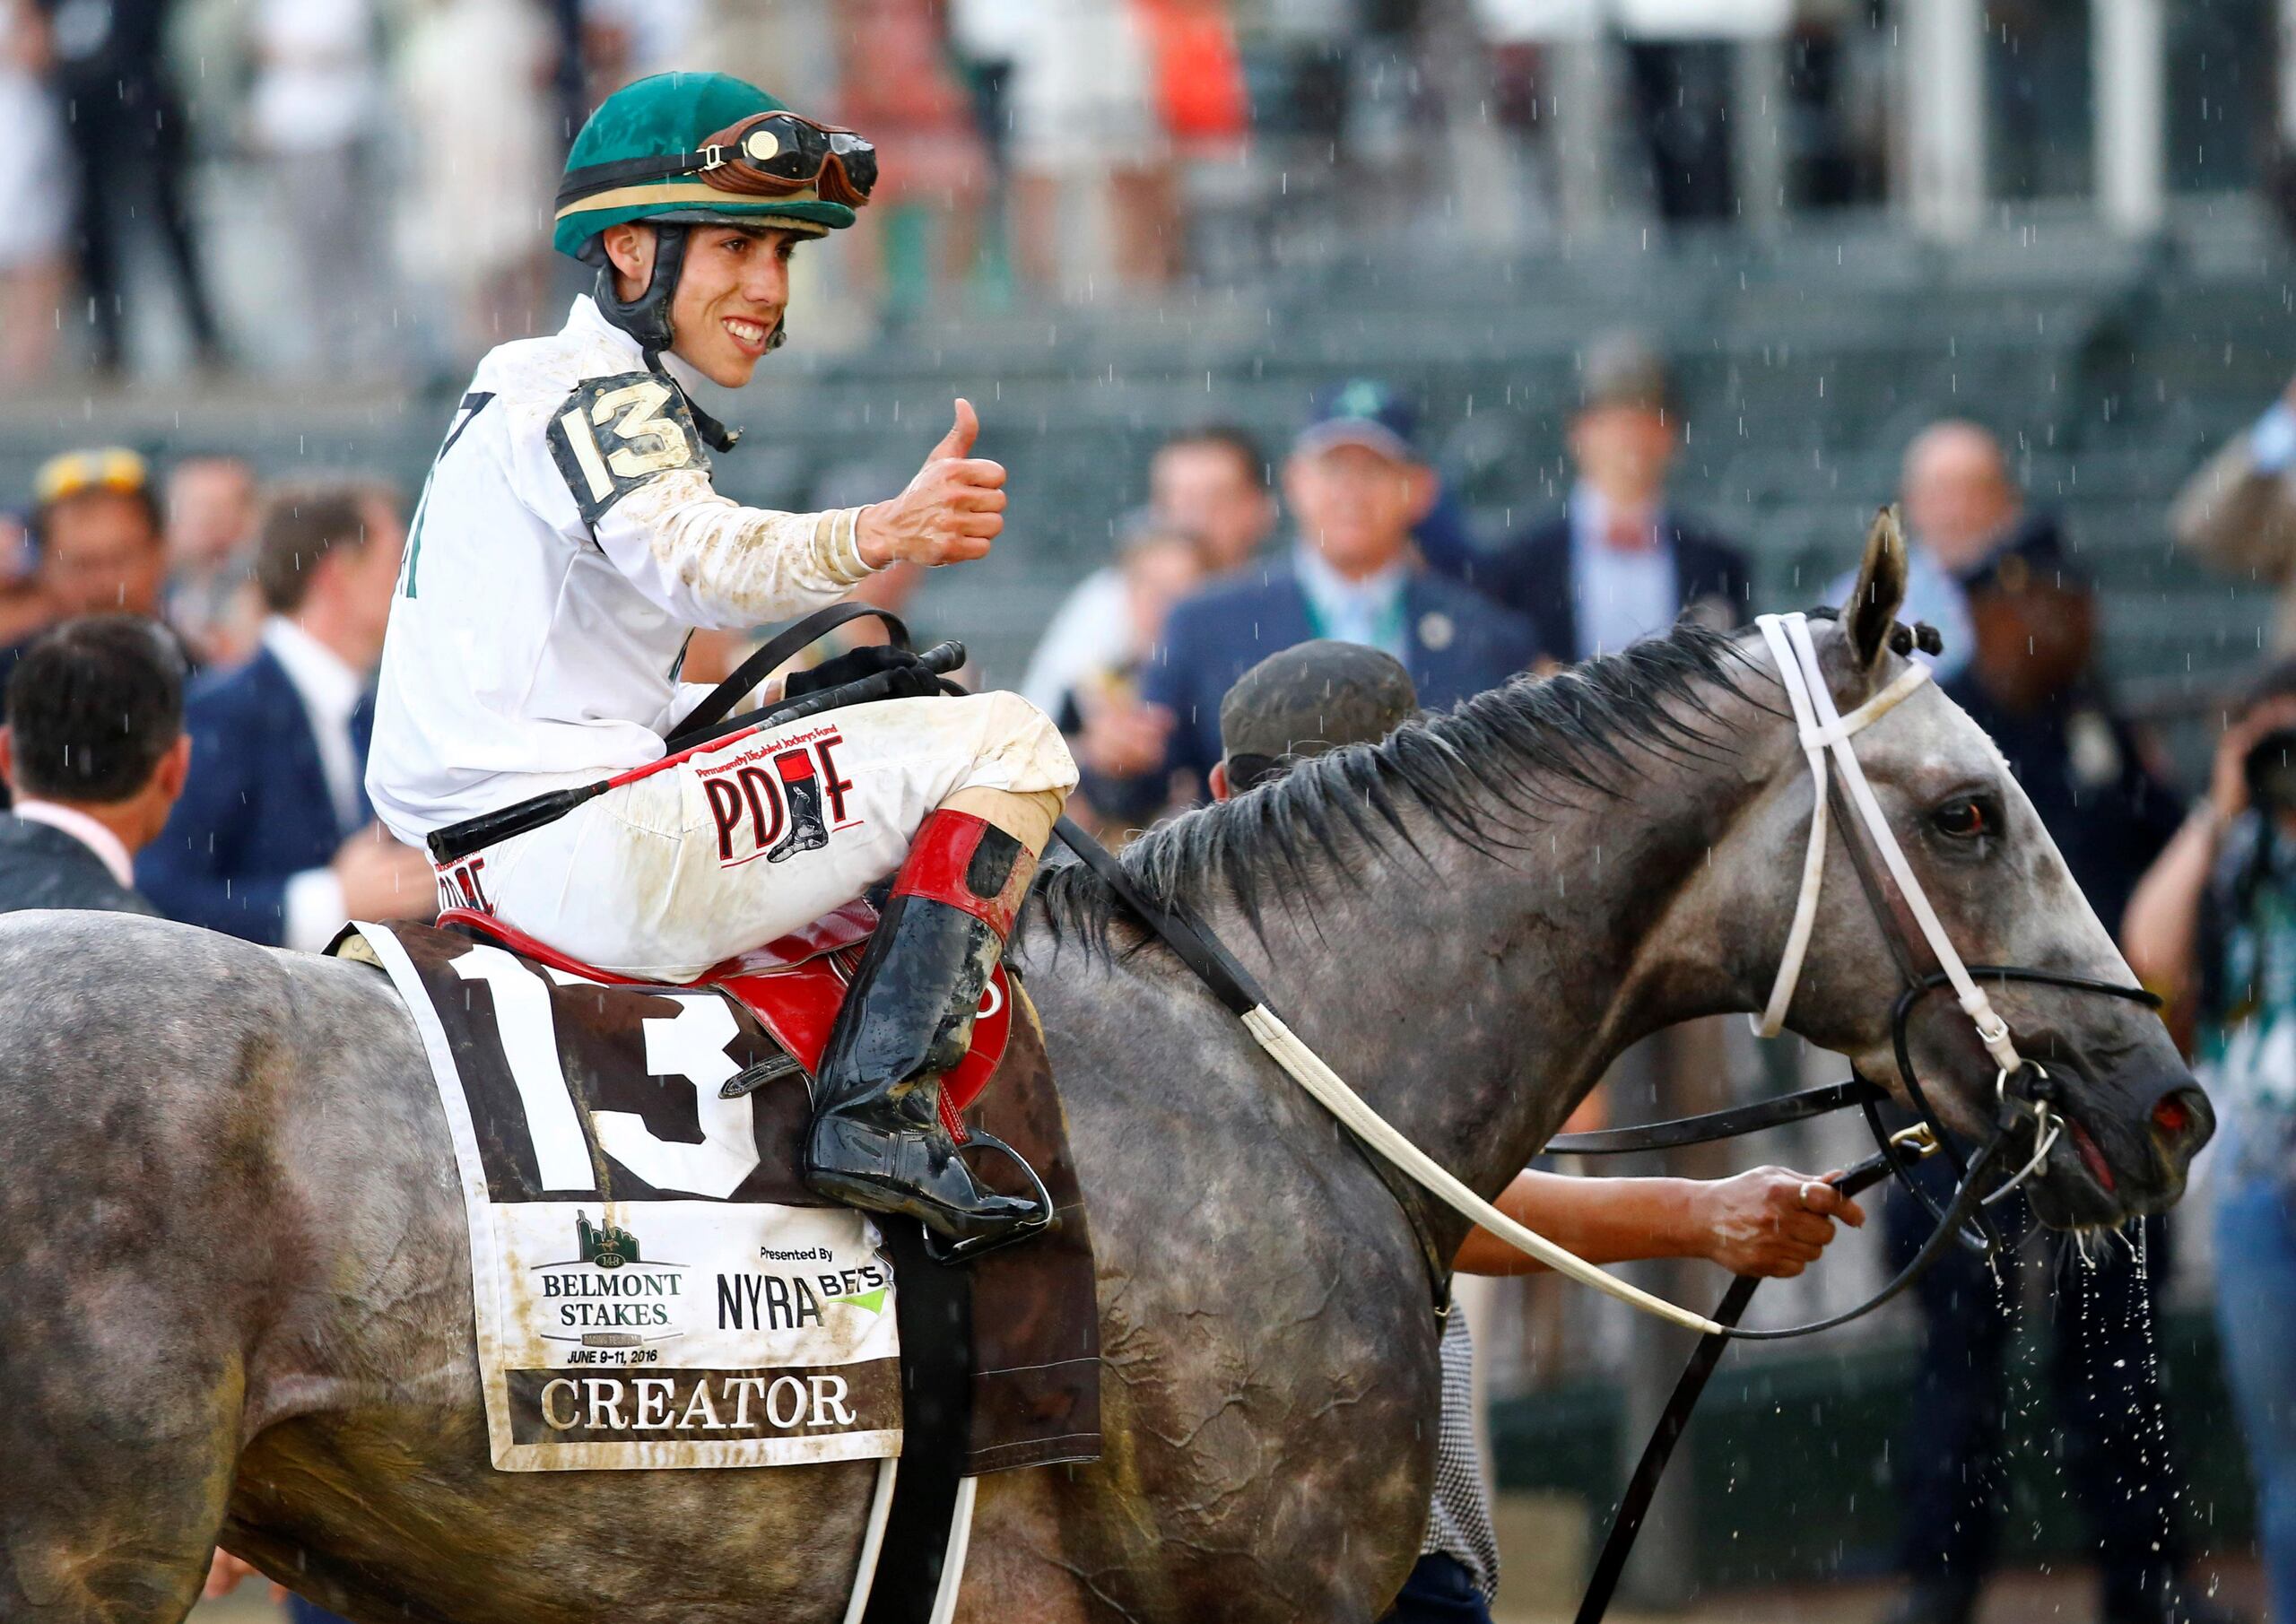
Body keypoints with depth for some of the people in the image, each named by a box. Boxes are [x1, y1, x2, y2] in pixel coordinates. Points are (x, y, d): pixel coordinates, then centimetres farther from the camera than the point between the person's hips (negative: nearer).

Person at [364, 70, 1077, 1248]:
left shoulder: (534, 391, 23)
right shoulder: (591, 388, -8)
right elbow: (701, 557, -30)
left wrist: (783, 702, 14)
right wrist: (880, 535, -46)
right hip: (585, 847, -11)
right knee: (1006, 742, -12)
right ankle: (877, 1112, -21)